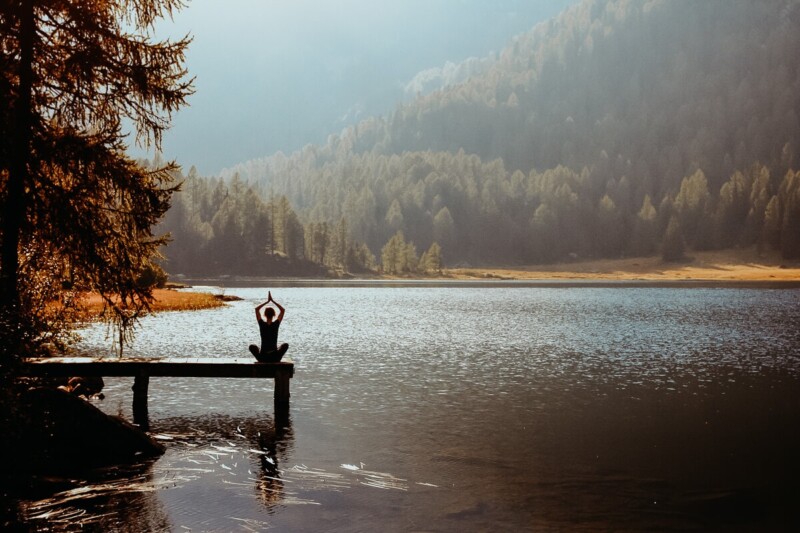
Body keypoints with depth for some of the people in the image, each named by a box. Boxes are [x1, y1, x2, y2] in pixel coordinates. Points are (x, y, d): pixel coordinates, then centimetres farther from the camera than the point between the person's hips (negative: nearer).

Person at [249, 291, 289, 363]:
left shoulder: (262, 324, -7)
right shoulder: (276, 324, -8)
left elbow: (257, 309, 5)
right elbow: (283, 310, 4)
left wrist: (267, 301, 4)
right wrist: (272, 301, 4)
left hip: (263, 357, 1)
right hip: (275, 358, 0)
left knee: (252, 346, 28)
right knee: (285, 345, 28)